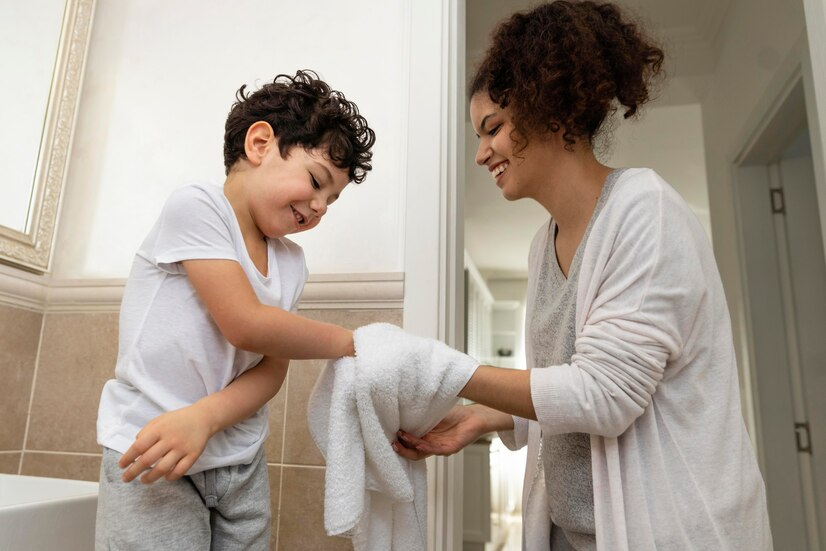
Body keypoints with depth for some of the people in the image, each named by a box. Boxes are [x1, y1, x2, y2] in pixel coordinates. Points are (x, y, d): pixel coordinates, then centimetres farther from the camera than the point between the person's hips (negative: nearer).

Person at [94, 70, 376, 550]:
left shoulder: (292, 264, 6)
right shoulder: (196, 205, -12)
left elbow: (272, 368, -2)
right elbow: (246, 325, -19)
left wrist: (202, 418, -21)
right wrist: (351, 341, -9)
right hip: (147, 456, -5)